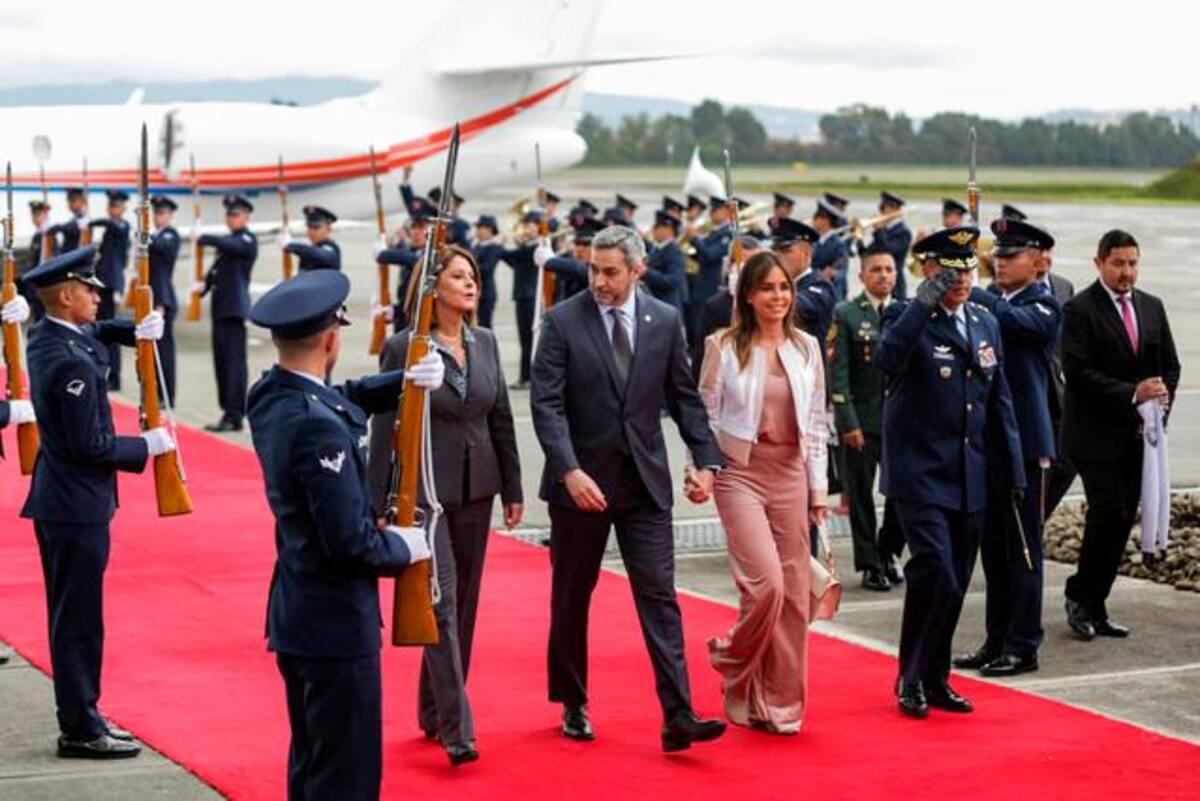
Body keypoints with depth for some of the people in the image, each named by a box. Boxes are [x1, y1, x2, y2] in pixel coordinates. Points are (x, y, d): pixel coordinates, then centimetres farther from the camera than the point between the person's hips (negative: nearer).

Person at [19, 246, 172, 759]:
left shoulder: (44, 336, 5)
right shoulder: (72, 362, -23)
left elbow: (93, 332, 27)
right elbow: (92, 446, -22)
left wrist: (134, 330, 8)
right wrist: (148, 445, -8)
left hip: (57, 499, 10)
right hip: (78, 505, -10)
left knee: (70, 617, 16)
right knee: (79, 620, -2)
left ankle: (79, 716, 25)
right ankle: (81, 730, 6)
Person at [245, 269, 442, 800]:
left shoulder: (267, 396, 1)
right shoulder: (320, 428, -26)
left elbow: (342, 398, 20)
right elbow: (350, 542, -26)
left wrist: (403, 382, 3)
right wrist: (402, 547, -7)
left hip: (294, 614, 9)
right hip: (337, 623, -9)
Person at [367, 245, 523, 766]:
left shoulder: (486, 343, 7)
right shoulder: (403, 347, -8)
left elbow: (501, 419, 12)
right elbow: (383, 429, -7)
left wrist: (512, 489, 11)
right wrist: (377, 505, -8)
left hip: (475, 489, 6)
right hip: (424, 489, -6)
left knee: (464, 603, 10)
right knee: (441, 600, -11)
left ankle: (434, 713, 23)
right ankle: (456, 728, -12)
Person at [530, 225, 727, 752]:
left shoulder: (665, 321, 3)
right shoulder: (563, 321, -5)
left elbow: (684, 397, 8)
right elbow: (546, 404, -11)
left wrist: (706, 459, -3)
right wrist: (569, 470, -22)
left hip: (645, 481, 1)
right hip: (580, 481, -1)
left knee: (659, 596, -5)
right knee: (571, 600, 10)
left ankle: (678, 715, -9)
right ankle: (573, 705, 26)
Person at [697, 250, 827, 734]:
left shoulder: (806, 348, 9)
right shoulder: (724, 347, -2)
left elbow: (816, 423, 12)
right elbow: (705, 416, 1)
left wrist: (818, 490, 8)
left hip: (791, 476, 4)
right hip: (740, 474, -4)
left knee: (793, 593, 2)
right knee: (766, 583, -18)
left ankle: (780, 704, 12)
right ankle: (732, 660, 11)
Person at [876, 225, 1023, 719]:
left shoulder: (985, 323, 13)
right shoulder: (907, 319, -6)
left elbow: (999, 400, 18)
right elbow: (887, 359, -29)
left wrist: (1014, 470, 15)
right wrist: (924, 302, -32)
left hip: (969, 480, 6)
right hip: (920, 474, -6)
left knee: (954, 585, 10)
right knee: (935, 573, -17)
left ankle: (935, 679, 22)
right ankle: (910, 679, -1)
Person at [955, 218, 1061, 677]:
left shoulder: (1042, 306, -6)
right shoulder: (987, 302, 13)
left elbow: (1011, 318, -27)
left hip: (1024, 442, -6)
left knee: (1022, 548, -1)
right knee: (993, 547, 12)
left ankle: (1023, 646, 6)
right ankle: (997, 640, 21)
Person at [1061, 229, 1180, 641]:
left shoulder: (1152, 307, 13)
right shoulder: (1079, 309, -7)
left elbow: (1170, 365, 16)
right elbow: (1077, 372, -16)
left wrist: (1161, 400, -3)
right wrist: (1132, 393, -20)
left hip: (1138, 434, 6)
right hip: (1096, 436, -6)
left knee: (1122, 520, 5)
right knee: (1108, 514, -12)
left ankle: (1094, 605, 13)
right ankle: (1080, 596, 6)